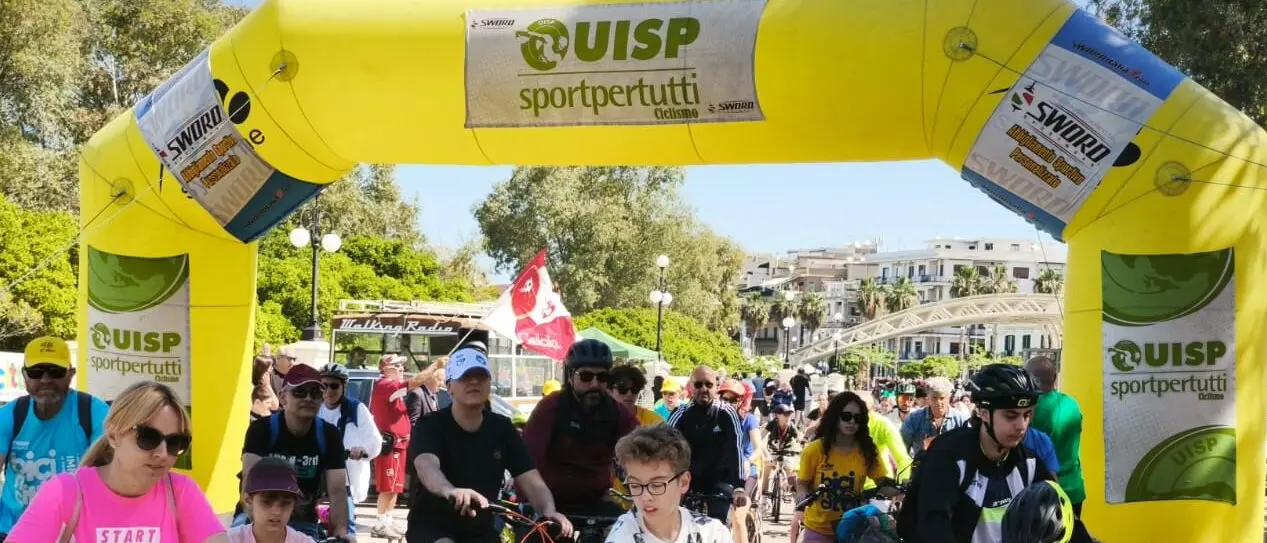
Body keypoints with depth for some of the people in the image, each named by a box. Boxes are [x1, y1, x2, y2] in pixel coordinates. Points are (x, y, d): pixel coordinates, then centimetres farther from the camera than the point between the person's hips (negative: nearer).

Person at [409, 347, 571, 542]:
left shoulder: (502, 429, -1)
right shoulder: (430, 426, -13)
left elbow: (531, 481, -11)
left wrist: (549, 511, -35)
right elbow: (426, 466, -36)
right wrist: (450, 491, -61)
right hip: (432, 527, -4)